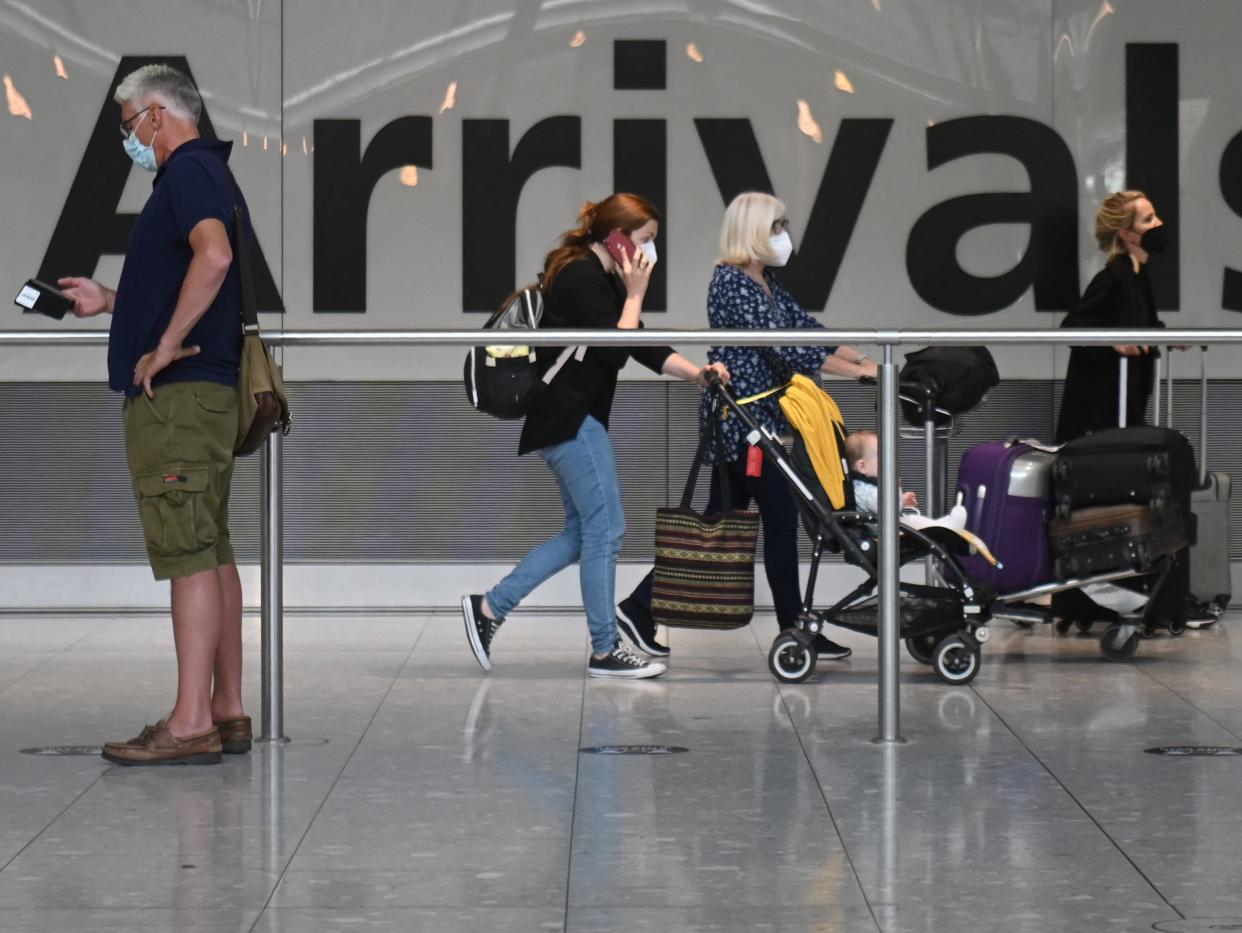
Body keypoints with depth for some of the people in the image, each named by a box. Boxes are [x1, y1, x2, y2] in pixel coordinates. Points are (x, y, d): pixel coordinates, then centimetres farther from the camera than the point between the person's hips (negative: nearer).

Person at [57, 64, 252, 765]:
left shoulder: (187, 172, -10)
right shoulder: (209, 173, 22)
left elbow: (213, 257, -29)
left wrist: (165, 346, -25)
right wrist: (108, 301, 30)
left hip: (177, 391, -11)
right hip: (209, 392, 11)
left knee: (189, 555, -12)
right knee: (212, 551, 11)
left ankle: (190, 724, -14)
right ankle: (227, 713, 14)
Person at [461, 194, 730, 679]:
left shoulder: (600, 277, 15)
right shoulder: (580, 277, -16)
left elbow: (645, 346, 13)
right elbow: (615, 350, -20)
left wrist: (698, 373, 0)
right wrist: (635, 294, -13)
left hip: (574, 419, 11)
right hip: (569, 420, -11)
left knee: (582, 532, 14)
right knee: (605, 531, -5)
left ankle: (489, 607, 15)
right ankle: (605, 651, 3)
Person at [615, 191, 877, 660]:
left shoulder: (766, 281, 14)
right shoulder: (731, 282, -16)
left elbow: (806, 327, 16)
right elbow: (782, 346, -21)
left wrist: (864, 359, 7)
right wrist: (857, 372, -19)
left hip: (752, 416, 10)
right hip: (741, 415, -10)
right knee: (781, 515, -4)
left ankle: (640, 608, 11)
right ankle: (794, 632, 4)